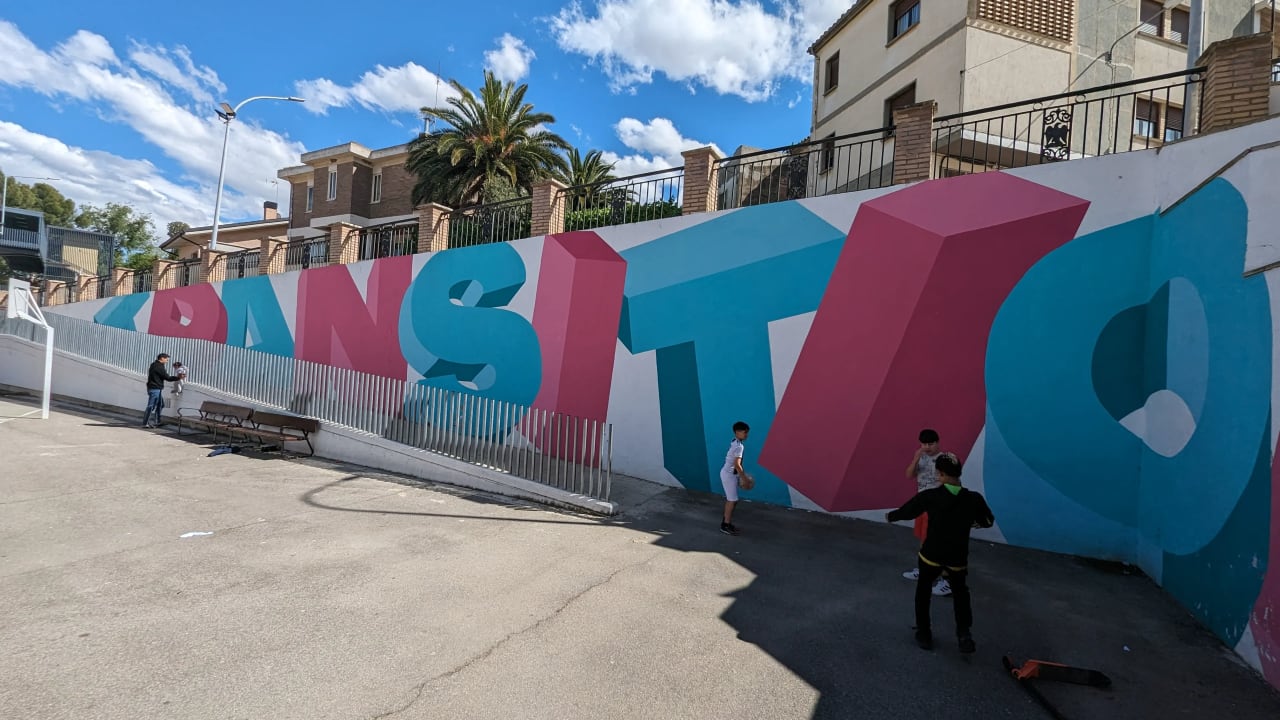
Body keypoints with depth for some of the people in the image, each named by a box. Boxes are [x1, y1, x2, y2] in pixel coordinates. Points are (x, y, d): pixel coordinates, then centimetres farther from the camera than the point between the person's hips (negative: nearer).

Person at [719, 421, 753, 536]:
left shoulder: (734, 443, 9)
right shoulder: (739, 446, -21)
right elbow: (737, 465, -24)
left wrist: (742, 475, 21)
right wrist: (744, 479, -18)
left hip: (729, 473, 10)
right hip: (729, 475, -10)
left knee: (730, 500, 16)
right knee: (732, 500, -4)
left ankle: (726, 523, 25)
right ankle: (725, 526, 3)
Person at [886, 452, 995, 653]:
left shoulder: (930, 496, -17)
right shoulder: (974, 499, -11)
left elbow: (906, 511, -1)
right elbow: (988, 521, 8)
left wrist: (890, 516, 19)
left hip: (932, 556, -1)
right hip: (958, 559, 2)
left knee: (923, 592, 21)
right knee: (961, 595, 25)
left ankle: (924, 635, 25)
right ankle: (964, 634, 12)